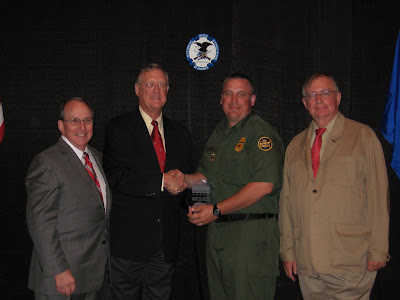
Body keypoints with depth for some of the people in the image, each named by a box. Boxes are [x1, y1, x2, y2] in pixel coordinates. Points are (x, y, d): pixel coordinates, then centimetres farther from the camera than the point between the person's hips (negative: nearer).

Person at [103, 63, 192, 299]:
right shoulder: (119, 128, -2)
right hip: (129, 238, -4)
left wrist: (179, 183, -7)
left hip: (167, 241, 4)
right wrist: (162, 182, -17)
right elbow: (116, 177, -14)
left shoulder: (180, 133, 12)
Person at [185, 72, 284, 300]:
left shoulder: (261, 133, -11)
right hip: (217, 231, 8)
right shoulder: (219, 132, 15)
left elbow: (263, 185, -21)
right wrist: (184, 179, 3)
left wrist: (216, 211, -18)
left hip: (251, 234, -8)